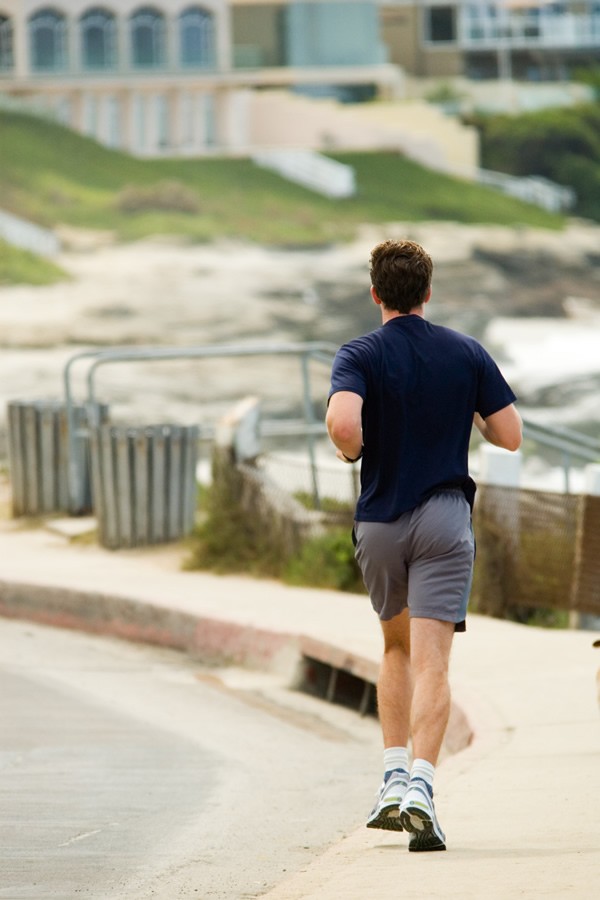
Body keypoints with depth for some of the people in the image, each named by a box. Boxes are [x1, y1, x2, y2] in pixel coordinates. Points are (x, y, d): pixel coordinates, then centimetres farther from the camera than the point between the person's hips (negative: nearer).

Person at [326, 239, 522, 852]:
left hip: (379, 521, 1)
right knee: (431, 663, -7)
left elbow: (342, 422, -24)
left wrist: (352, 453, -2)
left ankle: (393, 778, 14)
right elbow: (509, 435, 3)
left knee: (396, 647, 22)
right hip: (445, 518, -1)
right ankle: (420, 786, -24)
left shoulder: (360, 355, -4)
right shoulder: (466, 354, 2)